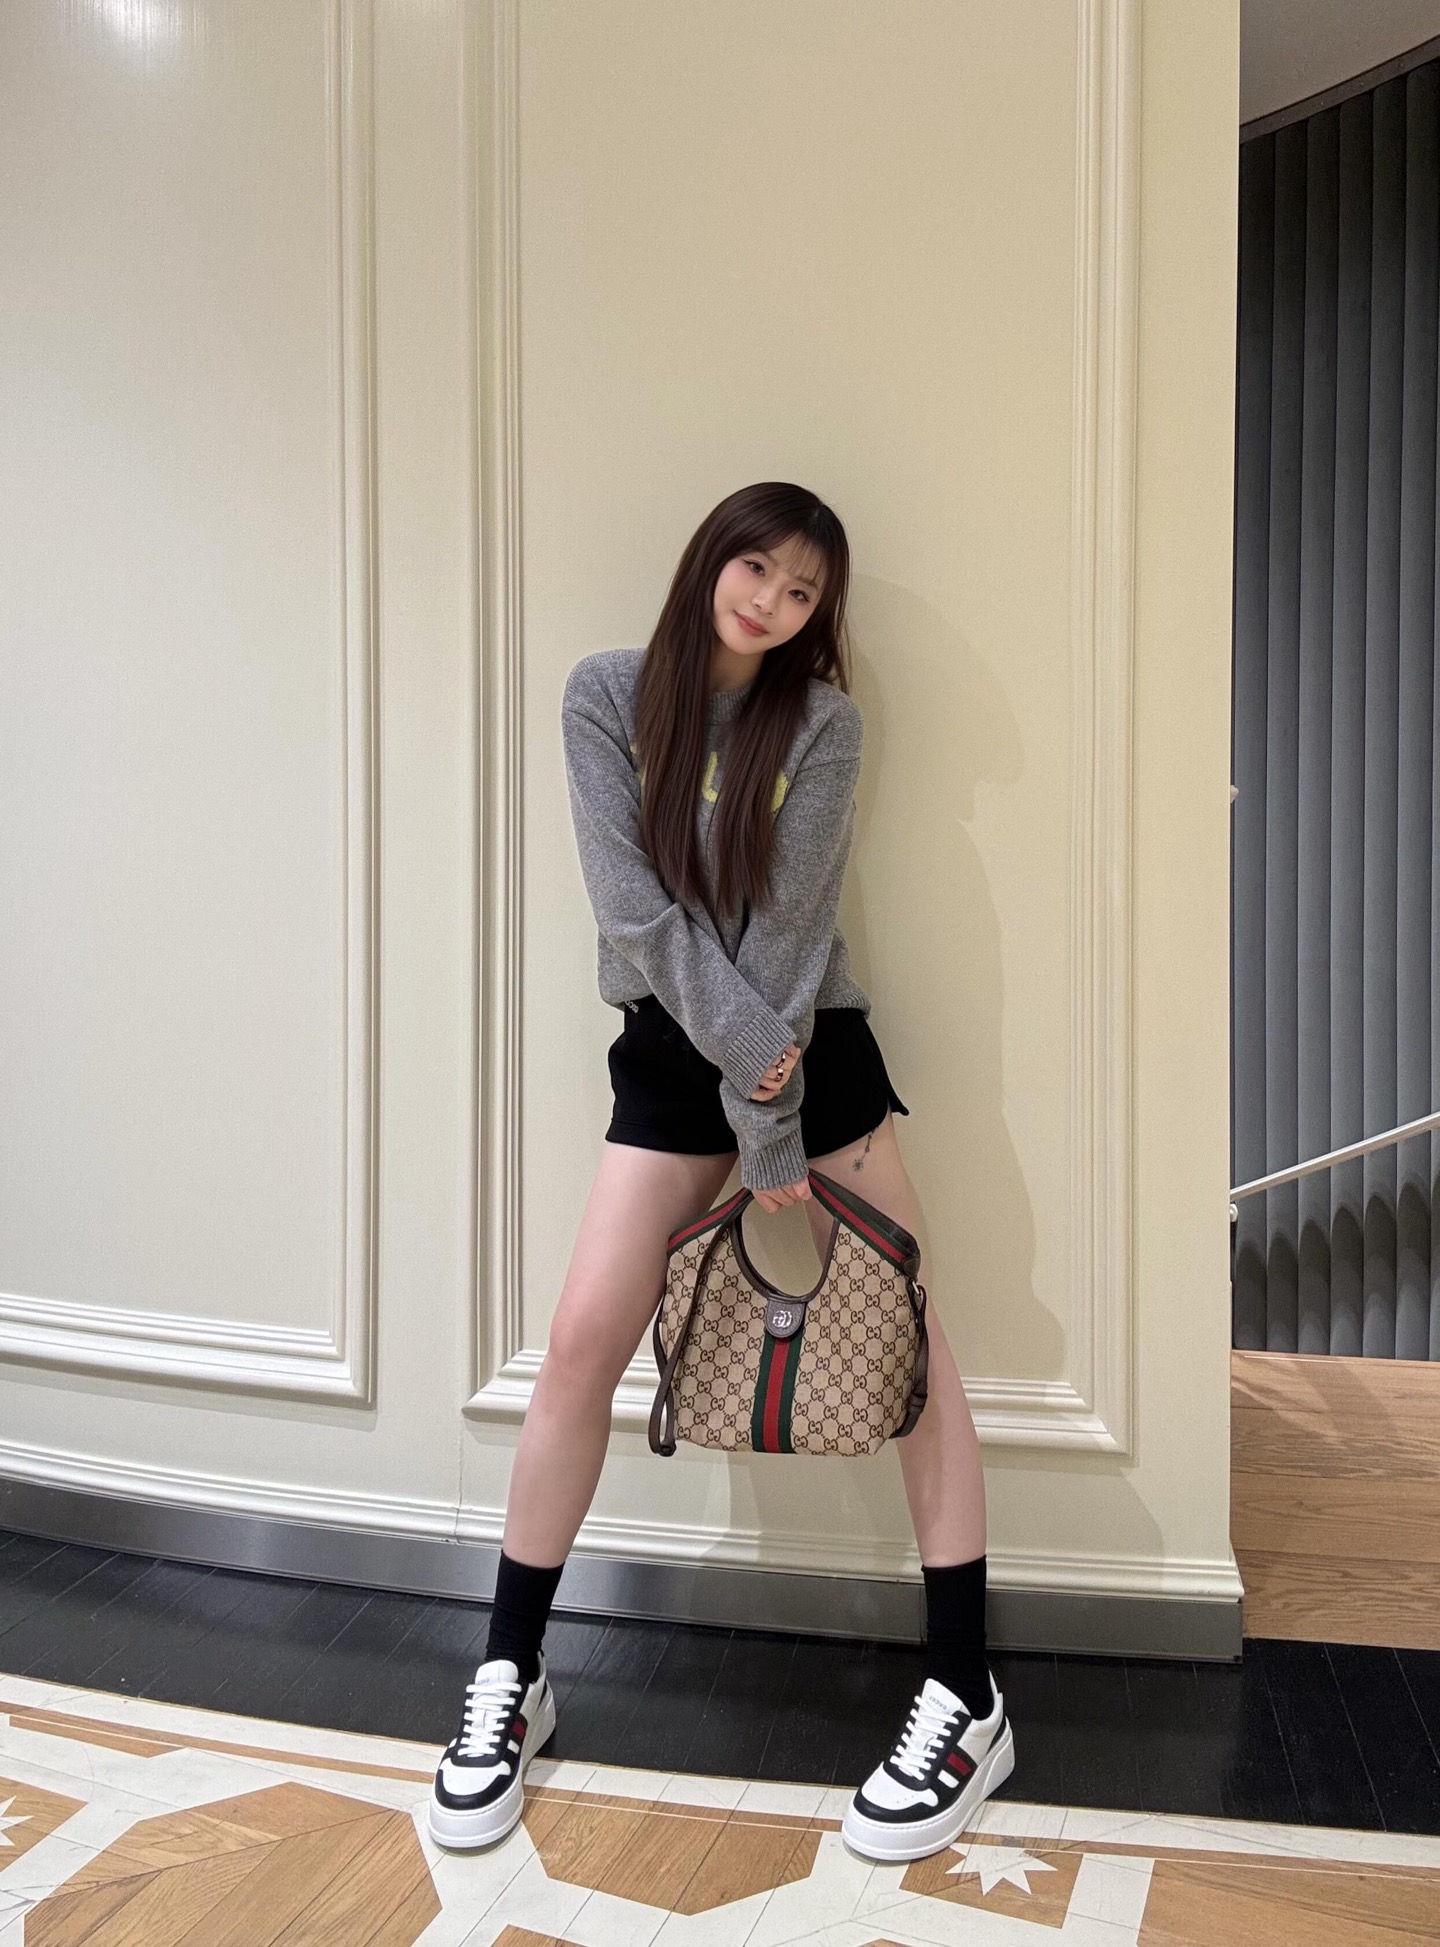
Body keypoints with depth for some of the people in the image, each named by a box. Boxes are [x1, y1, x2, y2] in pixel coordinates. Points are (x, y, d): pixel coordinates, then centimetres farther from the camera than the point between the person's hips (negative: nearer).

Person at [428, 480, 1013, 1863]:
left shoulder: (821, 720, -4)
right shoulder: (607, 694, -3)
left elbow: (787, 922, -13)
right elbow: (633, 904, -12)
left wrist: (774, 1138, -15)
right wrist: (743, 1041, -21)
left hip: (816, 1048, 0)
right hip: (671, 1053, 1)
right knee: (583, 1337, -6)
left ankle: (965, 1700, 11)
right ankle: (508, 1678, 12)